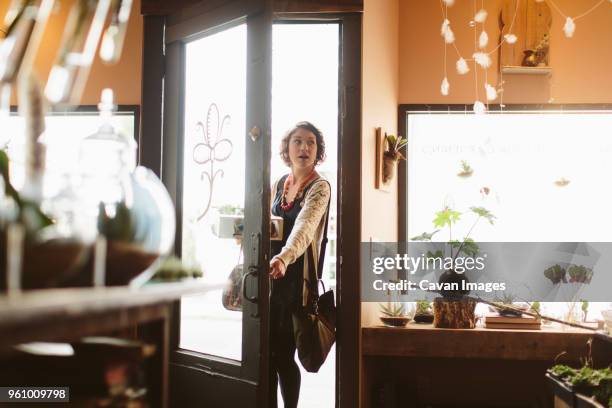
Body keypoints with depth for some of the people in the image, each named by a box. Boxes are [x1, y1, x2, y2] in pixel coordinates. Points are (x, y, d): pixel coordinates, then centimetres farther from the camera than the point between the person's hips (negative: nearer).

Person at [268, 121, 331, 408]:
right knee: (267, 350, 6)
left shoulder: (319, 187, -10)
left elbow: (304, 226, -29)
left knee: (282, 353, -3)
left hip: (296, 276, -5)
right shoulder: (279, 184, 10)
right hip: (271, 276, 5)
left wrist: (284, 258, -45)